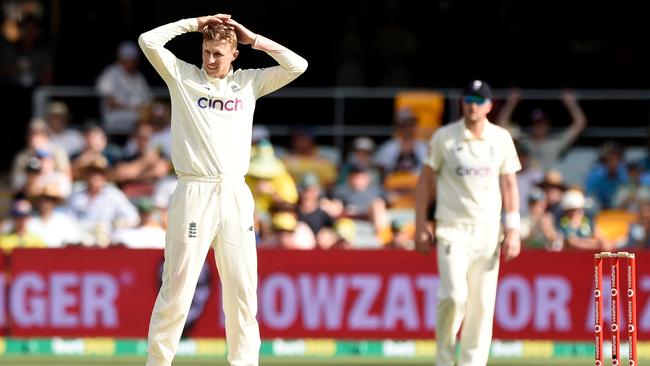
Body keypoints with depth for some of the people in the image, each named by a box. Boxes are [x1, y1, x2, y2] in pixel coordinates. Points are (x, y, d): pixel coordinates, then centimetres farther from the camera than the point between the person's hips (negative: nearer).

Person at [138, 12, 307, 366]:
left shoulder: (249, 82, 13)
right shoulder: (182, 76, 7)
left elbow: (297, 66, 9)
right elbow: (148, 41, -3)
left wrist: (253, 39, 8)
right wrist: (195, 24, 3)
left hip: (235, 195, 3)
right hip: (194, 194, -3)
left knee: (242, 289, 2)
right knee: (177, 287, -5)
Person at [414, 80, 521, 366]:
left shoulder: (501, 138, 6)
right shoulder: (444, 137, 0)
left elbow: (509, 184, 9)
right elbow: (426, 179, 5)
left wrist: (513, 229, 1)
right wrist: (420, 225, 1)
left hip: (488, 231, 3)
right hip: (453, 229, -3)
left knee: (483, 302, 0)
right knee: (454, 295, -16)